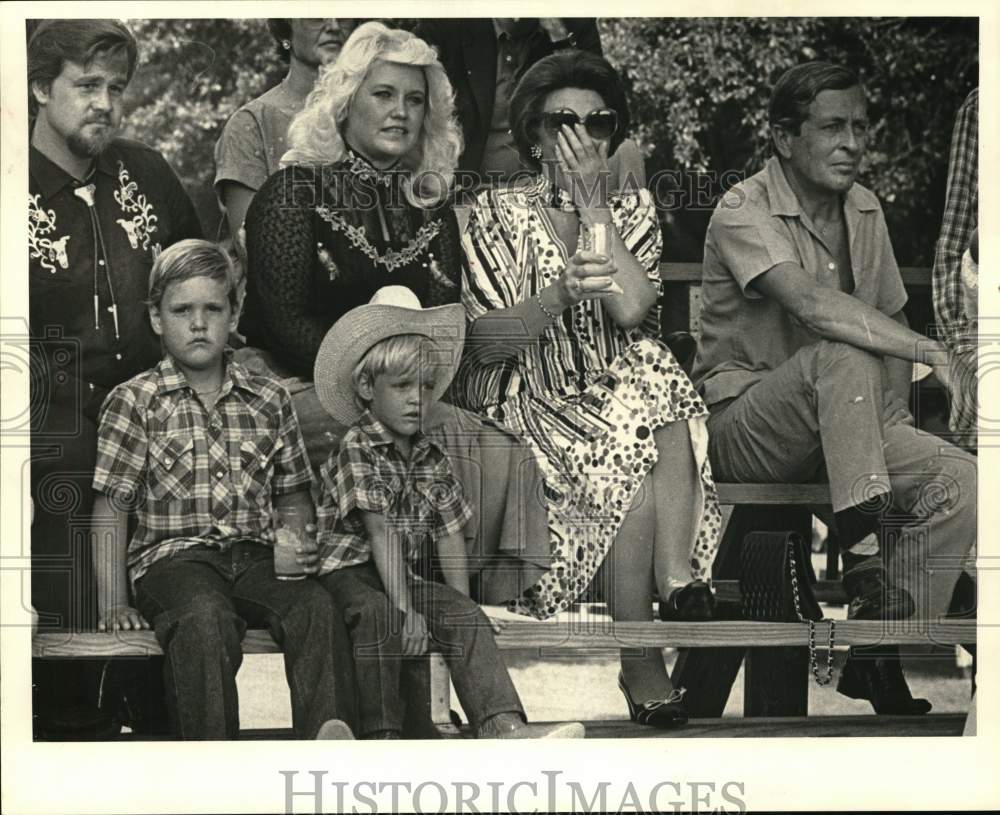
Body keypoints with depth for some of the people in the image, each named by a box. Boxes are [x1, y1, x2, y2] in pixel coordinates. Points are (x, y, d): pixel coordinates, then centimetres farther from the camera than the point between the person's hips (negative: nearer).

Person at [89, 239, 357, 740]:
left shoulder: (269, 401, 15)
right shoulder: (133, 403, 6)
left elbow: (294, 494, 23)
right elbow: (111, 510, 3)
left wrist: (301, 542, 2)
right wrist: (113, 603, -5)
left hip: (257, 555, 3)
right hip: (174, 557, -3)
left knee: (317, 606, -29)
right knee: (204, 619, -37)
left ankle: (328, 735, -40)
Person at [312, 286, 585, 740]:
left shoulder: (432, 459, 12)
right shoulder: (357, 450, -11)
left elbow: (450, 536, 11)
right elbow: (382, 532, -19)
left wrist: (459, 607, -2)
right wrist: (405, 610, -25)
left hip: (405, 577, 7)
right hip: (348, 572, -7)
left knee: (467, 618, -15)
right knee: (380, 616, -36)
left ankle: (502, 725, -28)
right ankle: (382, 737, -39)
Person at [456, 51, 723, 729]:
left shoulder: (633, 211, 13)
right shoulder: (498, 214, 4)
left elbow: (632, 308, -8)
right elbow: (485, 341, -8)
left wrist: (591, 202, -8)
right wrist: (561, 295, -25)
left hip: (616, 394, 3)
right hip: (522, 404, -3)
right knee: (639, 445, -29)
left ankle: (679, 577, -33)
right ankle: (643, 660, -28)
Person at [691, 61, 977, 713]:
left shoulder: (865, 210, 9)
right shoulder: (744, 211, -14)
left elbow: (889, 320, 15)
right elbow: (811, 303, -32)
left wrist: (890, 427, -2)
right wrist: (927, 348, -36)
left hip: (839, 432, 6)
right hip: (745, 427, -6)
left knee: (960, 480, -19)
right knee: (843, 354, -36)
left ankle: (875, 655, -13)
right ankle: (863, 549, -39)